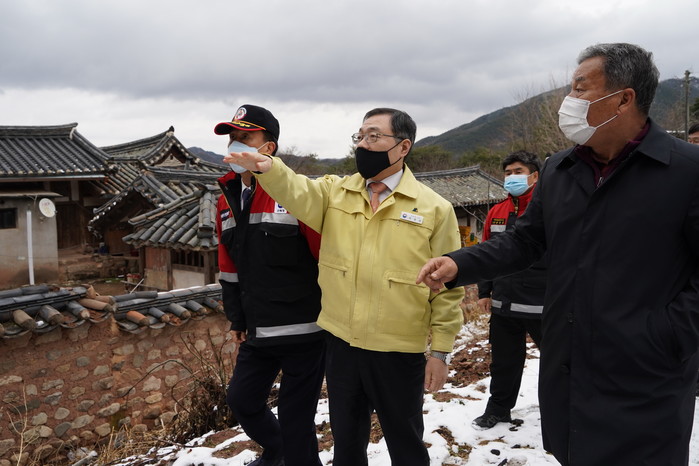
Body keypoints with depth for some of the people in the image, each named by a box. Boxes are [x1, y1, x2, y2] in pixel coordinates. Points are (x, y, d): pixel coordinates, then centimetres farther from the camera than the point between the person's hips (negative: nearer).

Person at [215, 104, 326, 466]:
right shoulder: (227, 200, 7)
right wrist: (236, 320, 18)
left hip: (304, 331, -7)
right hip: (258, 334, 7)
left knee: (295, 417, 4)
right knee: (241, 399, 22)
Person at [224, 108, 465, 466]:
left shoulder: (434, 208, -6)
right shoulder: (335, 192, 4)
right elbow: (298, 192, -16)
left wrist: (440, 351, -5)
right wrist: (268, 168, -37)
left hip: (399, 352, -3)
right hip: (340, 345, 4)